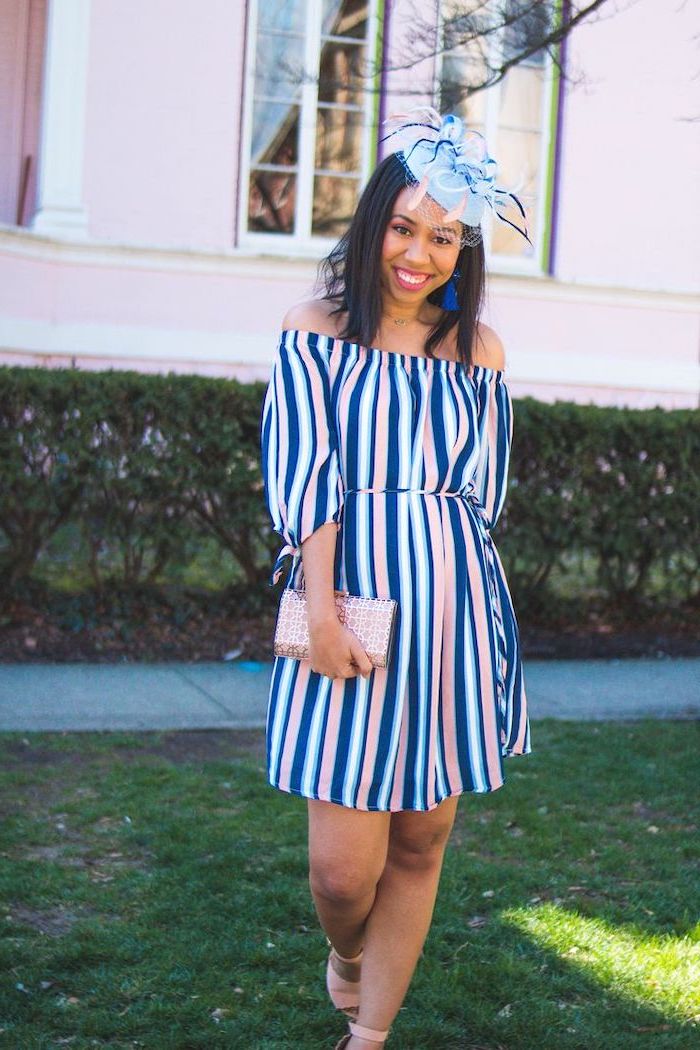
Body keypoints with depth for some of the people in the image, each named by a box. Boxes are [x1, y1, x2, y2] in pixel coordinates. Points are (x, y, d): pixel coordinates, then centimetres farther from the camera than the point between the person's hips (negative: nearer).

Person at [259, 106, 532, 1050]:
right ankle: (344, 955, 32)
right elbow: (305, 477, -6)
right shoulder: (315, 332, 3)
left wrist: (424, 571, 3)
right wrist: (324, 606, -15)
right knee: (344, 868, -3)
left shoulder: (478, 350, 10)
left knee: (420, 844, 8)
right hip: (347, 598, -2)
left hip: (453, 608, 3)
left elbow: (480, 491, 12)